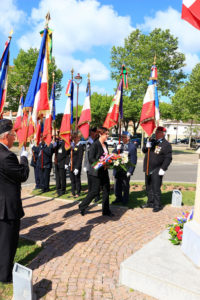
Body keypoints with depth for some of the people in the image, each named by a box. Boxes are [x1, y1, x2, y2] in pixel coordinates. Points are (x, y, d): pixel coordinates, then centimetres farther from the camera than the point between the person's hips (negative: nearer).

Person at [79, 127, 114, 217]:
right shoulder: (95, 144, -14)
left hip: (104, 171, 8)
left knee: (106, 190, 9)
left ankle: (106, 210, 21)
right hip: (96, 172, -8)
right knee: (95, 191, -3)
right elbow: (91, 158, -18)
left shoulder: (105, 144, 10)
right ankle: (82, 206, 16)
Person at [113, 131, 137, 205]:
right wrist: (117, 149, -11)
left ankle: (125, 200, 23)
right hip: (118, 170, 5)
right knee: (117, 185, 14)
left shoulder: (132, 146, -7)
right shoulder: (120, 145, 11)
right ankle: (118, 198, 29)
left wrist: (130, 171, -14)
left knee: (125, 186, 8)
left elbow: (133, 160, -10)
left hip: (126, 170, -5)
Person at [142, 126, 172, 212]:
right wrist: (146, 146, -7)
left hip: (157, 171, -7)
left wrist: (163, 169, -18)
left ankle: (157, 205, 8)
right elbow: (144, 151, 15)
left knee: (156, 188, -5)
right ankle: (150, 202, 29)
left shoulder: (166, 144, -8)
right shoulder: (152, 141, 12)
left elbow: (168, 158, -12)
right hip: (148, 169, 7)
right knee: (148, 188, 16)